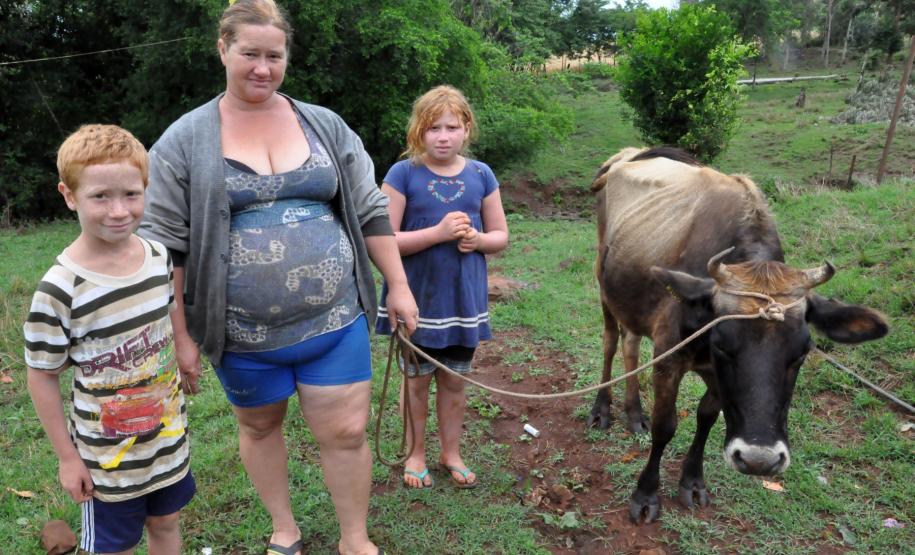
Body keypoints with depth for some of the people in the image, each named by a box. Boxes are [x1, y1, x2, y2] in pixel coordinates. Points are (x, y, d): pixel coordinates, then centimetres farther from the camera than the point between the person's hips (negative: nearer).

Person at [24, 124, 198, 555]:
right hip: (106, 456, -4)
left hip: (169, 436, 4)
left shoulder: (159, 257, -9)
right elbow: (42, 377, -14)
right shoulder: (59, 290, -24)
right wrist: (67, 457, -7)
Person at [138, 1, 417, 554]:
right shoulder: (185, 140, -3)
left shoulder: (325, 125, 3)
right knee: (260, 427, 18)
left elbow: (370, 211, 5)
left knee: (347, 433, 5)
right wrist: (178, 332, -3)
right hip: (245, 333, 0)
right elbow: (165, 244, -2)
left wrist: (398, 286, 3)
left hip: (335, 321, 1)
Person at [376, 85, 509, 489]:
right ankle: (415, 454, 33)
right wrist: (438, 233, -24)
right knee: (417, 380, 12)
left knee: (454, 381, 15)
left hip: (464, 300, 3)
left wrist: (478, 239, -15)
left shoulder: (481, 175, 1)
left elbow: (501, 236, 7)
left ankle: (451, 453, 36)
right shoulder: (403, 174, -9)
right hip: (417, 300, -2)